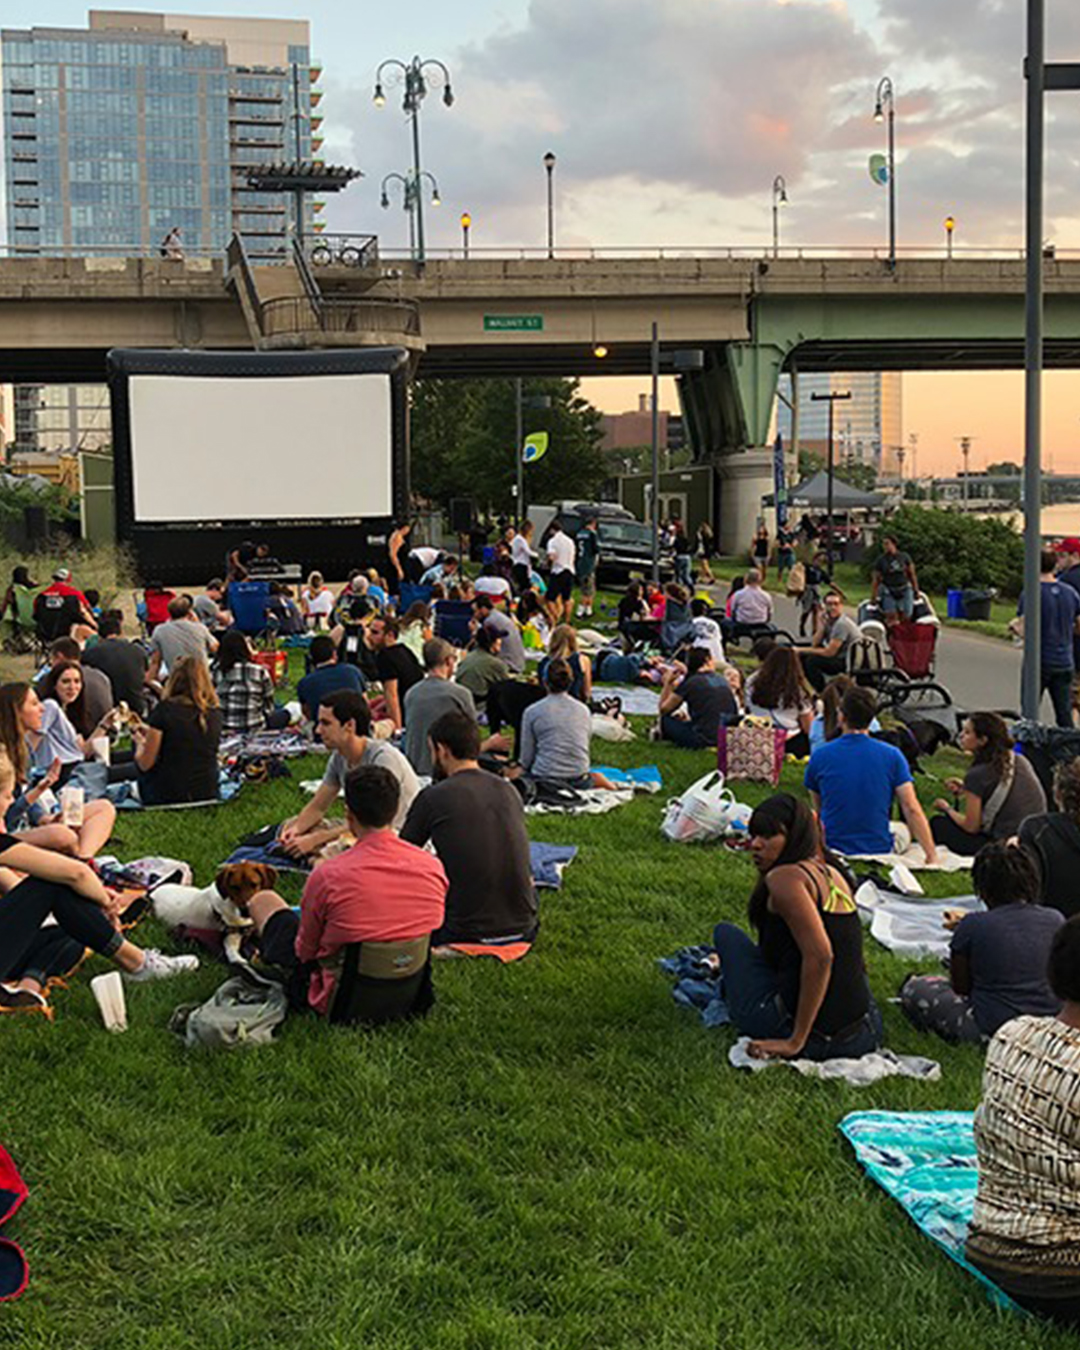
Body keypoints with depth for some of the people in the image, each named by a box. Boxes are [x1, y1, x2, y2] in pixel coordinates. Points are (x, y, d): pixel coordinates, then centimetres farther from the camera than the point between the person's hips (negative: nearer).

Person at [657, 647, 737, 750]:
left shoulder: (690, 682, -5)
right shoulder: (722, 679, 10)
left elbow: (664, 709, 4)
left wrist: (667, 683, 14)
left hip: (705, 741, -6)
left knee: (666, 719, 8)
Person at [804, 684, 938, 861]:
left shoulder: (819, 756, -6)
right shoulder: (891, 756, -7)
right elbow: (911, 809, -12)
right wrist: (932, 856, -9)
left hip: (833, 849, 0)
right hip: (880, 848, 1)